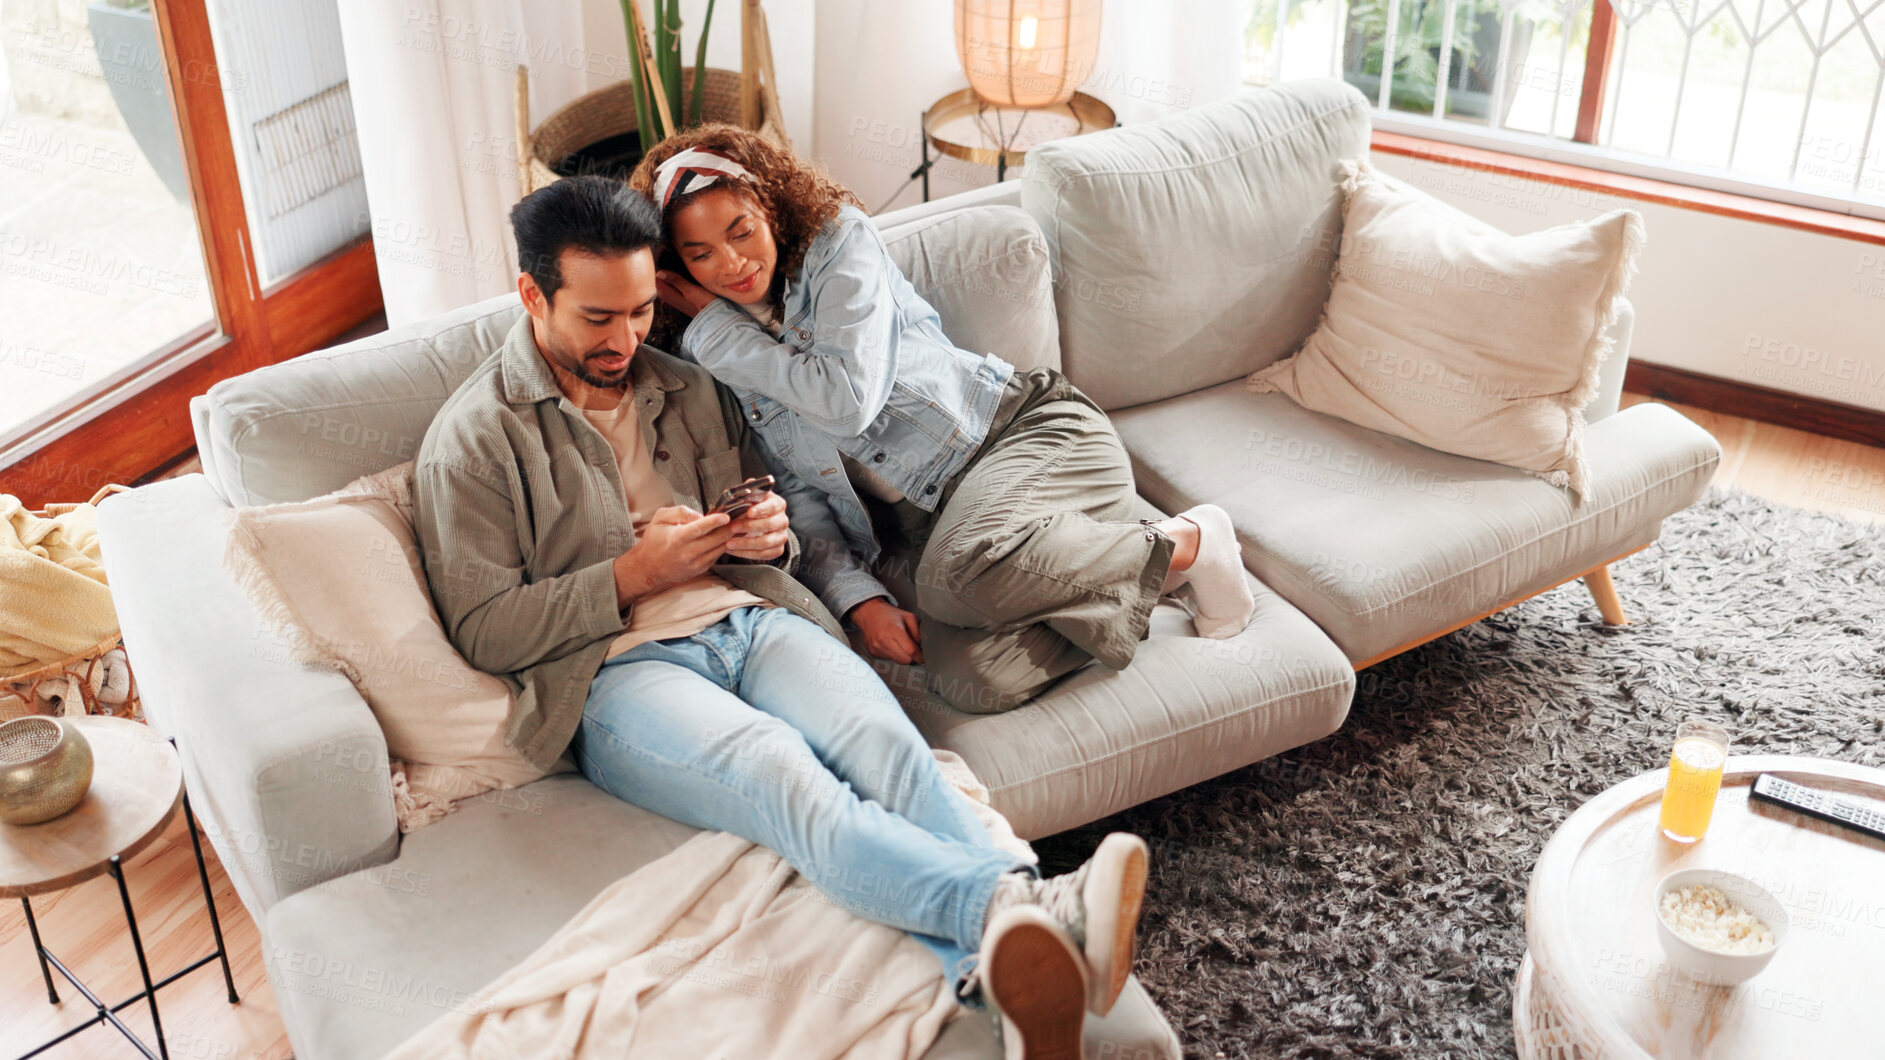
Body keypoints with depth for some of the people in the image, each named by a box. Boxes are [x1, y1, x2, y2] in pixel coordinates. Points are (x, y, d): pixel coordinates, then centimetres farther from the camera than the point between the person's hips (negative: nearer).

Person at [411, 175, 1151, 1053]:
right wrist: (637, 573, -9)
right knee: (784, 776, -37)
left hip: (746, 618, 5)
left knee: (883, 739, -30)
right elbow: (484, 631, -1)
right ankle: (1013, 907, -59)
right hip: (619, 670, -5)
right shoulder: (471, 441, 5)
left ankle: (998, 962, -54)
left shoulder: (687, 391, 22)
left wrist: (768, 538, 2)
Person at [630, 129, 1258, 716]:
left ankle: (1183, 544, -14)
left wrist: (714, 327, -8)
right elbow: (798, 498, 4)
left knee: (961, 571, -38)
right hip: (931, 514, 4)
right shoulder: (709, 365, 7)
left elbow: (847, 398, -18)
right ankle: (1137, 574, -5)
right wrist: (859, 600, -13)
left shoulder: (838, 243, -5)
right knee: (972, 681, -29)